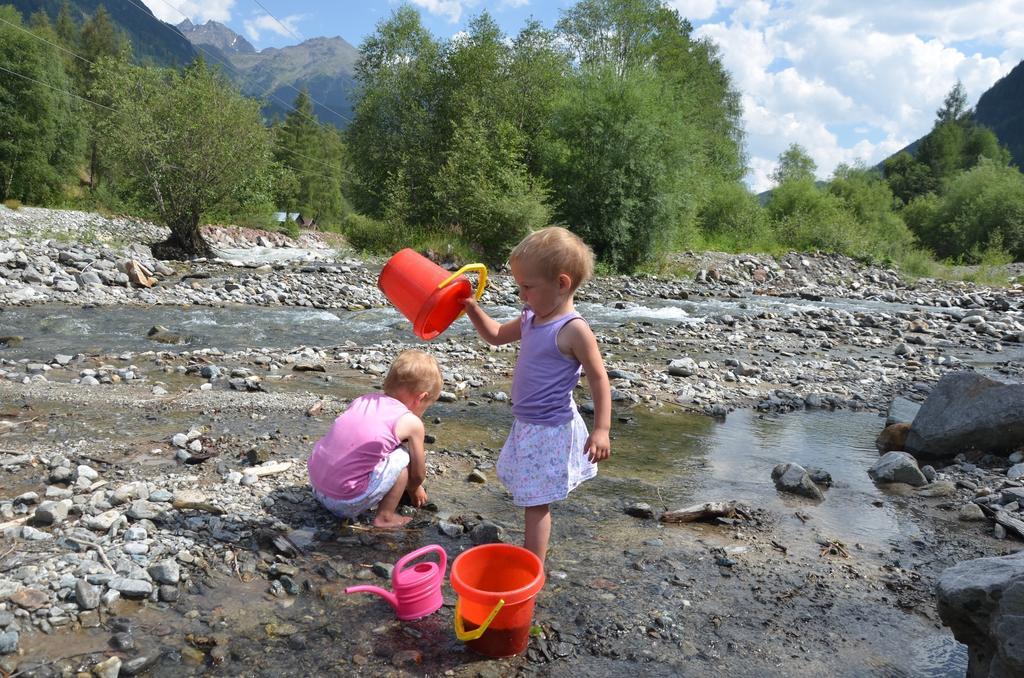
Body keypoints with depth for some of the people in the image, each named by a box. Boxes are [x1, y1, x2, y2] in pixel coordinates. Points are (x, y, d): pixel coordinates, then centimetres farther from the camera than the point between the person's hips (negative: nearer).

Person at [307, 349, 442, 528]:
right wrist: (414, 489, 30)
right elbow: (418, 474, 6)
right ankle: (385, 517, 6)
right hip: (348, 502, -7)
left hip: (317, 487, 7)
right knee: (404, 456, 2)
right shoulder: (411, 423, -6)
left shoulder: (362, 400, 10)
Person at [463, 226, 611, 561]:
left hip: (550, 430, -9)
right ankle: (534, 549, 38)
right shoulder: (532, 318, 3)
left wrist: (601, 429, -22)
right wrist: (472, 308, 6)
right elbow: (495, 335, 19)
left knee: (536, 501, -1)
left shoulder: (573, 329, -22)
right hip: (527, 424, 9)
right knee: (533, 498, 21)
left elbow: (599, 379, -19)